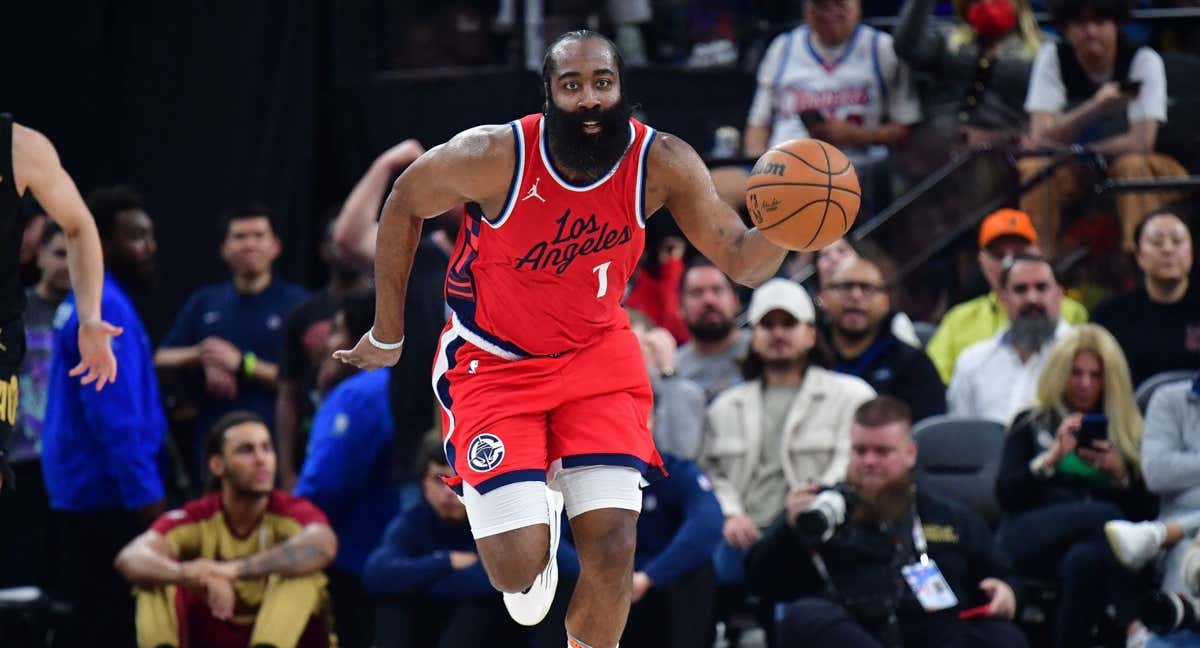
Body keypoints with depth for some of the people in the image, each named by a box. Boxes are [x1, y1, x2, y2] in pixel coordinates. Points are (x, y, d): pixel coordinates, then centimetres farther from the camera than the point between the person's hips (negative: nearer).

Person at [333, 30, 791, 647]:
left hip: (596, 351, 2)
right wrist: (387, 335, -1)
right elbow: (406, 203, -7)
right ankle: (536, 512, 27)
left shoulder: (661, 163, -19)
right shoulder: (495, 156, -25)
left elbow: (741, 261, -15)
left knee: (613, 547, -12)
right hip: (494, 362, -2)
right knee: (518, 568, -12)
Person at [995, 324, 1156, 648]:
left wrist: (1121, 474, -2)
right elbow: (1005, 496, 5)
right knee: (1104, 515, -35)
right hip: (1031, 539, -1)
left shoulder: (1128, 433, 24)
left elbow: (1146, 513, 16)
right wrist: (1053, 456, -7)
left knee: (1084, 559, -39)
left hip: (1098, 544, 1)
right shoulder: (1031, 424, 21)